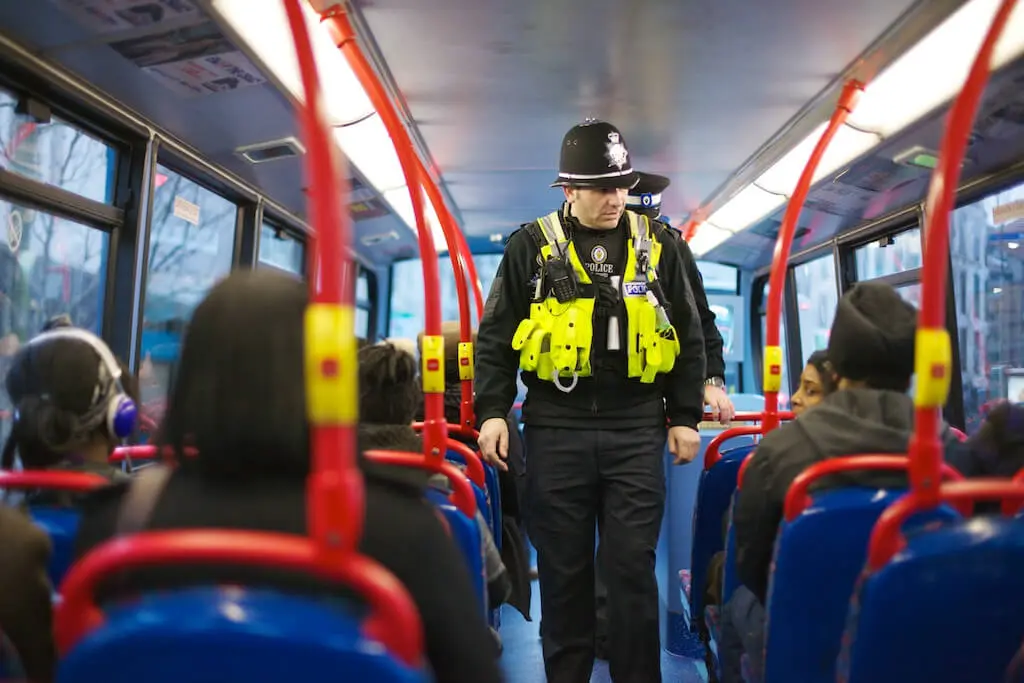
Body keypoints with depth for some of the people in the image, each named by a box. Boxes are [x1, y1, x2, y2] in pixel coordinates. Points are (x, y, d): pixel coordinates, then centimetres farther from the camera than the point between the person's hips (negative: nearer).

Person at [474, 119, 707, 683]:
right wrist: (492, 411, -4)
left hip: (636, 430, 1)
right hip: (556, 429, 0)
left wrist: (685, 416, 8)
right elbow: (495, 335, 5)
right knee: (562, 566, 8)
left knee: (632, 565, 4)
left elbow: (688, 337, 13)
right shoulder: (532, 246, 3)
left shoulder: (657, 245, 8)